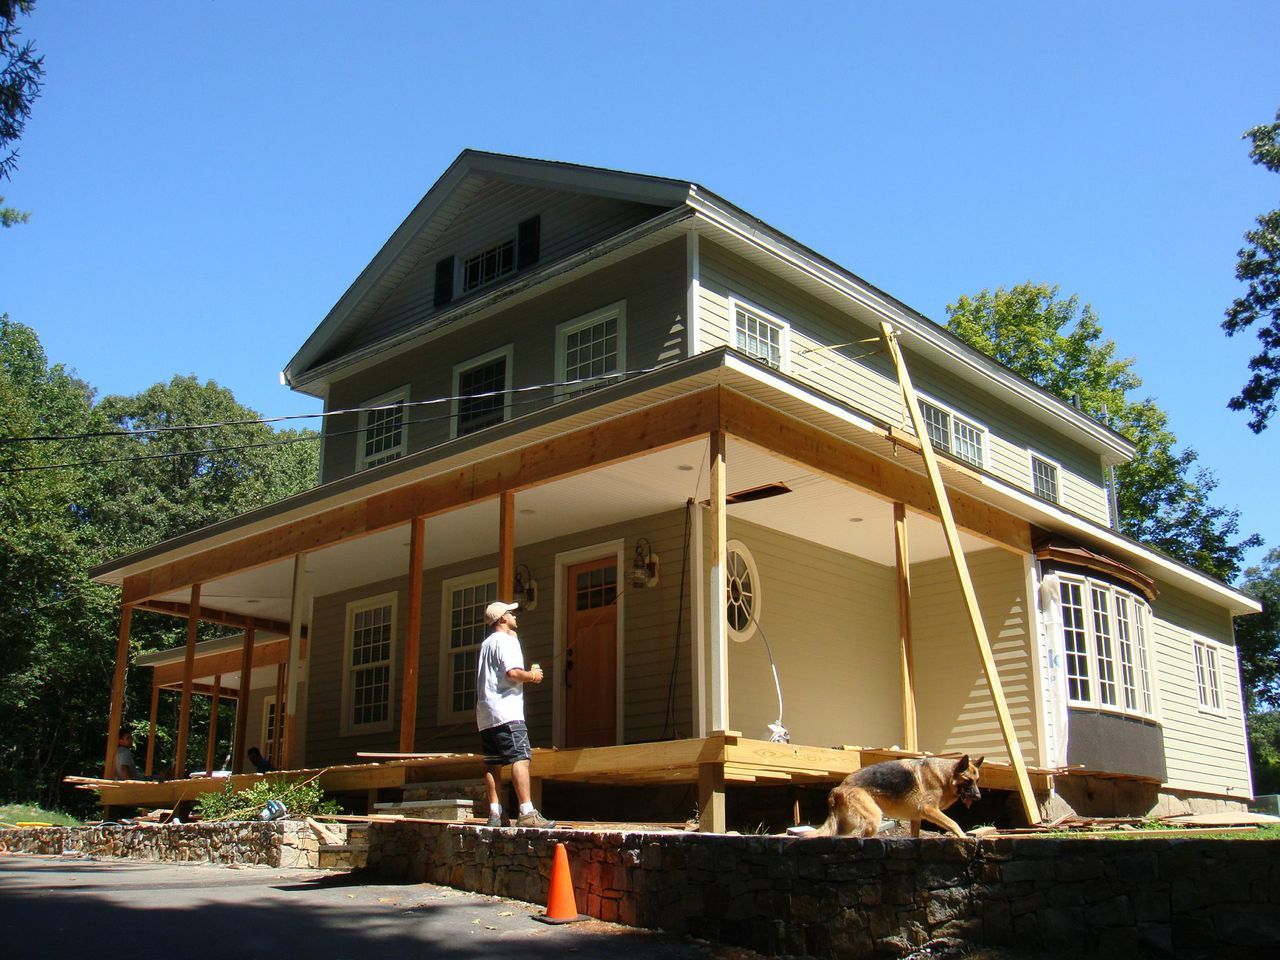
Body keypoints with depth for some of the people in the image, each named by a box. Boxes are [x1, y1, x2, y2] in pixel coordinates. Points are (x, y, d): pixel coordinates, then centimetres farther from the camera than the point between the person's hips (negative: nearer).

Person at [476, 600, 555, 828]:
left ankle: (494, 813, 3)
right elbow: (513, 672, -18)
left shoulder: (487, 643, 23)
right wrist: (532, 676, -2)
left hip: (485, 715, 9)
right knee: (520, 759, -14)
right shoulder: (507, 640, -5)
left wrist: (526, 677, 22)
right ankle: (527, 813, -22)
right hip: (505, 711, -9)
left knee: (493, 764, 6)